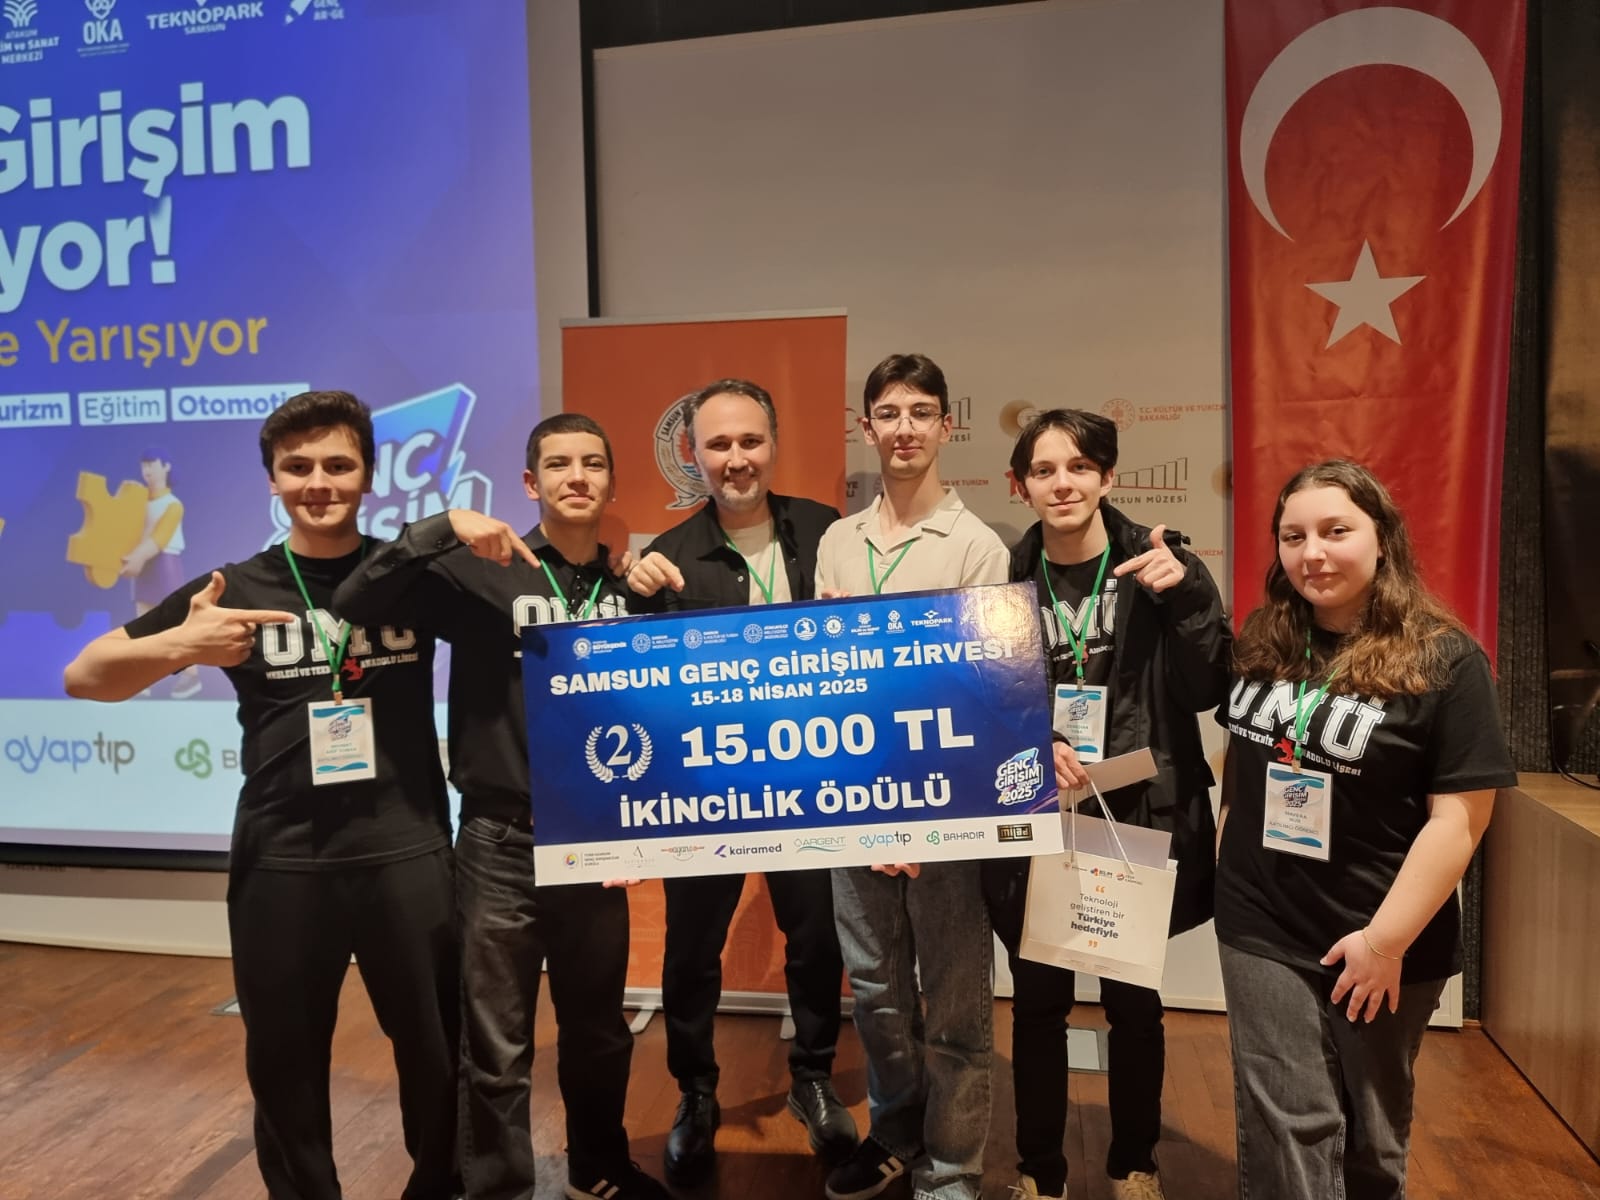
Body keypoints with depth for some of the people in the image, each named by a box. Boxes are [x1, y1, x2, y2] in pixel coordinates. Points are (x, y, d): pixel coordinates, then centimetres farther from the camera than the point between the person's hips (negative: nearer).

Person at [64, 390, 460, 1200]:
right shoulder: (238, 588, 3)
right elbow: (83, 678, 4)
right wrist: (177, 645, -17)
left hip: (408, 854, 0)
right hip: (280, 864, 1)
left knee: (437, 1049, 11)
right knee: (284, 1062, 15)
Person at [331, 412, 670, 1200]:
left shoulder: (631, 584, 5)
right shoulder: (481, 571, -6)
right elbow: (355, 603, -14)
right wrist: (443, 528, -22)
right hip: (502, 842, -3)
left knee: (600, 1030, 21)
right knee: (496, 1048, 8)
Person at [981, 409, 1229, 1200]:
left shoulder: (1159, 564, -4)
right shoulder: (1004, 574, -2)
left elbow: (1207, 692, -8)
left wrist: (1184, 598, -22)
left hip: (1139, 821, 0)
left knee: (1133, 1001, 15)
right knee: (1038, 1002, 10)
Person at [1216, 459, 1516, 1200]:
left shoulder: (1444, 661, -13)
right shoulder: (1262, 643, 1)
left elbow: (1458, 818, -16)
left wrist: (1387, 940, -17)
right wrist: (1225, 863, 7)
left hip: (1381, 941, -2)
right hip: (1261, 928, 2)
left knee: (1372, 1132, 19)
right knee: (1288, 1131, 4)